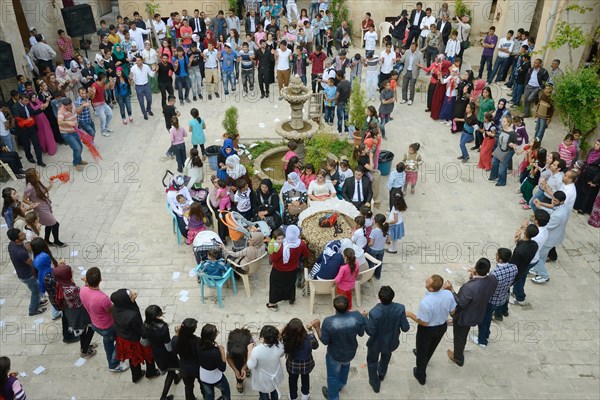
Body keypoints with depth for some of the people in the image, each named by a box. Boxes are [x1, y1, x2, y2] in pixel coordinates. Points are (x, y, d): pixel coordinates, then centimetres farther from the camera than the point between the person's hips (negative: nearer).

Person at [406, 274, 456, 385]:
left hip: (427, 329, -5)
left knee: (422, 351, 22)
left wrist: (410, 314, -13)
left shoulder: (425, 302, -39)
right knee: (431, 347, 34)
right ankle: (423, 357, 64)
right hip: (442, 326, 5)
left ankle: (421, 376, 42)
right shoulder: (448, 294, -24)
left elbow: (424, 323, -25)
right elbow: (452, 311, -6)